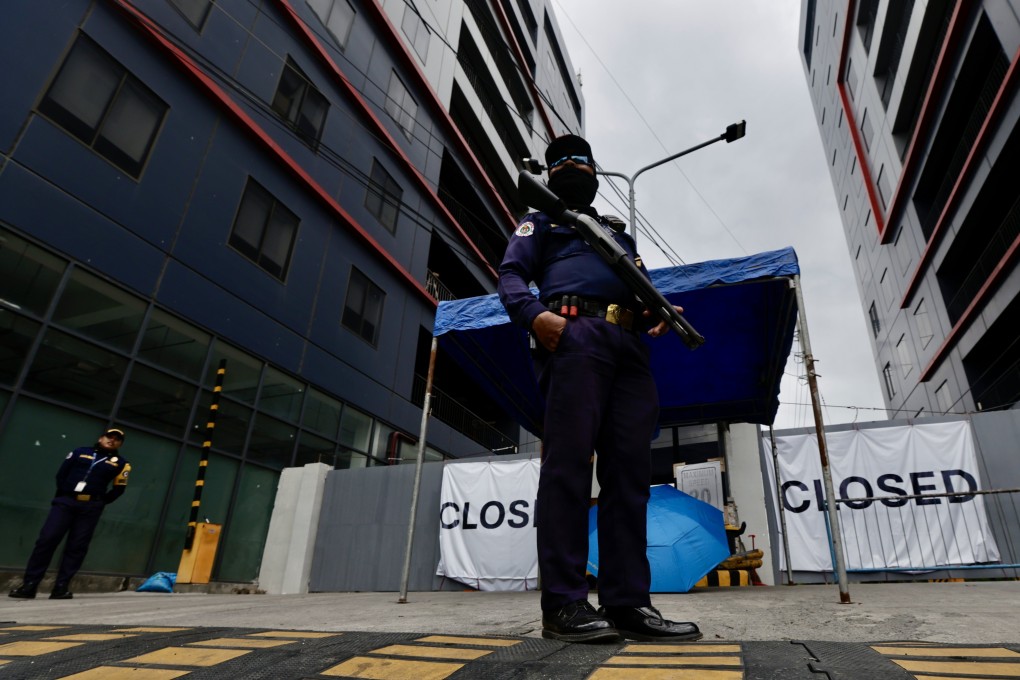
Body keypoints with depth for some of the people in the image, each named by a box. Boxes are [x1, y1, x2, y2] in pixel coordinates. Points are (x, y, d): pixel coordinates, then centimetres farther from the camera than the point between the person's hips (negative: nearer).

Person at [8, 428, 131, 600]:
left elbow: (119, 489, 6)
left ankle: (61, 587, 2)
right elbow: (61, 474, 13)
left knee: (76, 546, -3)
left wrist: (101, 502, 3)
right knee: (47, 540, -6)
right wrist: (62, 495, 7)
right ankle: (29, 585, 0)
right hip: (66, 502, 1)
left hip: (91, 507, -1)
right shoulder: (80, 452, 12)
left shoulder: (121, 463, 6)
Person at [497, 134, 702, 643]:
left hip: (630, 349, 5)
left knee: (629, 471, -3)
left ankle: (627, 602, 0)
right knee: (568, 463, -14)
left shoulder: (618, 233, 38)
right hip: (574, 336, -5)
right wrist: (532, 314, -14)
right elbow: (510, 276, 8)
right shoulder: (540, 223, 24)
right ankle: (563, 603, -11)